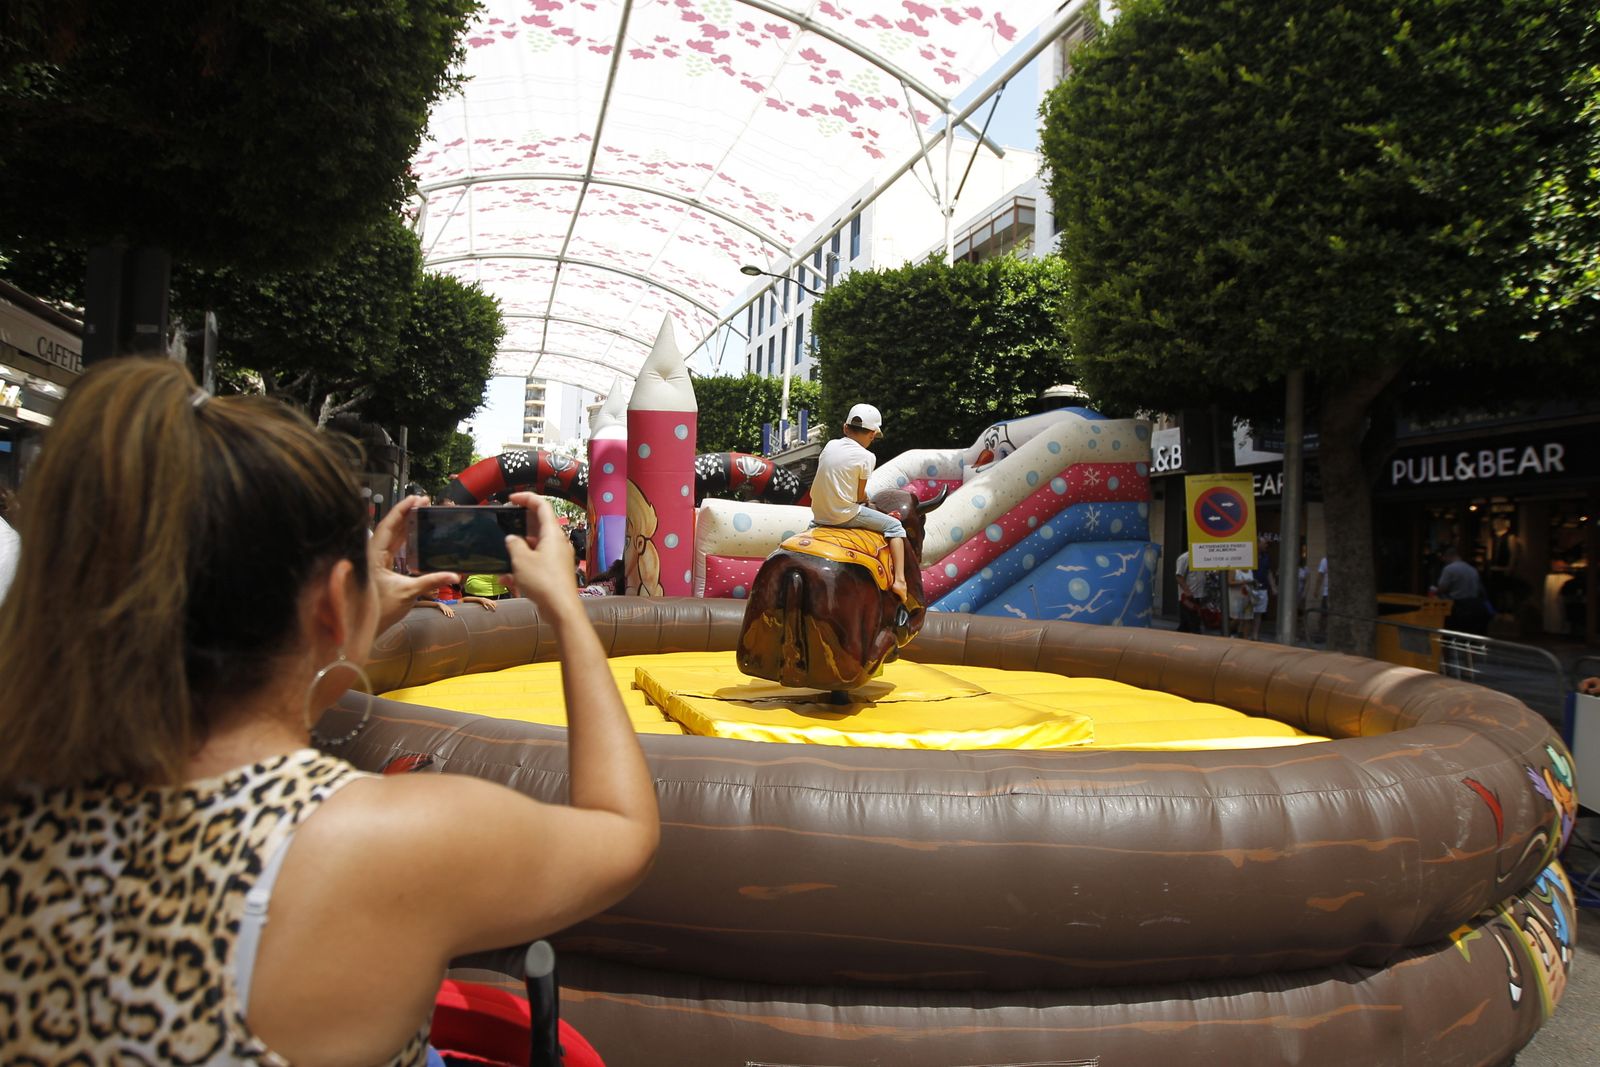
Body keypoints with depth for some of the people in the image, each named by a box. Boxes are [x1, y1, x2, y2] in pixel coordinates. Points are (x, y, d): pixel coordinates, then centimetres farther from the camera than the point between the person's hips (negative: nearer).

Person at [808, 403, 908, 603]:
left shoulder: (830, 445, 5)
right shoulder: (866, 457, -9)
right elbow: (860, 496, -5)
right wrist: (865, 498, 16)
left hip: (819, 514, 6)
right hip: (846, 515, -6)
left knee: (812, 523, 40)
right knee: (895, 526, 7)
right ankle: (899, 580, 0)